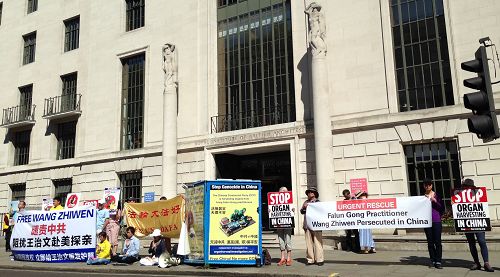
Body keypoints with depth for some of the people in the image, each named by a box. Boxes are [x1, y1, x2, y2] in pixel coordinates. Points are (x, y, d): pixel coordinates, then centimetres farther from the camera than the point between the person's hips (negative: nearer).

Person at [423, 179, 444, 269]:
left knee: (437, 242, -4)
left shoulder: (436, 195, 2)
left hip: (436, 221, -2)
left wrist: (435, 201, -13)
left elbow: (442, 208, 0)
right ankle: (433, 260, 14)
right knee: (430, 242, 7)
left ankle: (438, 261, 0)